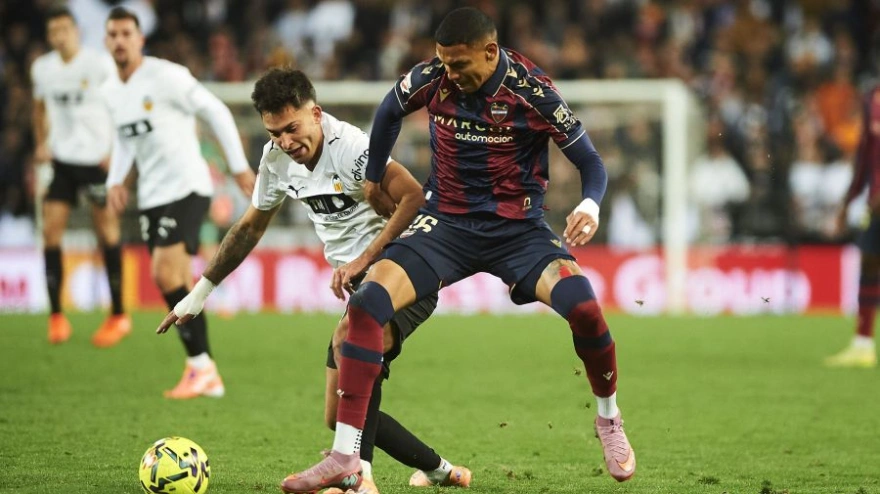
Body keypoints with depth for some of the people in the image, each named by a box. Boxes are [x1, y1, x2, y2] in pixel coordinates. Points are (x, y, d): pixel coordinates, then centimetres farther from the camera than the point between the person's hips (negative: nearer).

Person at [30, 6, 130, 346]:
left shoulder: (100, 65, -8)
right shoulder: (42, 69, 6)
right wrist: (41, 144, 9)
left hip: (98, 160, -4)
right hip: (62, 160, 4)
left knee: (107, 231, -1)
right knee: (50, 230, -6)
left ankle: (118, 315, 9)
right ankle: (56, 316, 1)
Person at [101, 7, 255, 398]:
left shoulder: (165, 77, -14)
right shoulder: (110, 92, 9)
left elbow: (216, 112, -9)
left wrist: (239, 166, -9)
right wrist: (116, 180, 10)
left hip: (186, 188, -8)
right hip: (151, 196, 8)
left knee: (166, 274, -20)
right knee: (177, 284, 7)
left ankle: (200, 365, -12)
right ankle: (206, 377, 13)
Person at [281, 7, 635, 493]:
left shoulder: (531, 91, -14)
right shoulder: (431, 78, -7)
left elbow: (590, 162, -7)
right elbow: (389, 112, 17)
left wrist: (590, 206, -28)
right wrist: (373, 178, 23)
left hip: (517, 229, -2)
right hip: (446, 224, 2)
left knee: (581, 304, -30)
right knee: (366, 303, -22)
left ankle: (609, 419, 1)